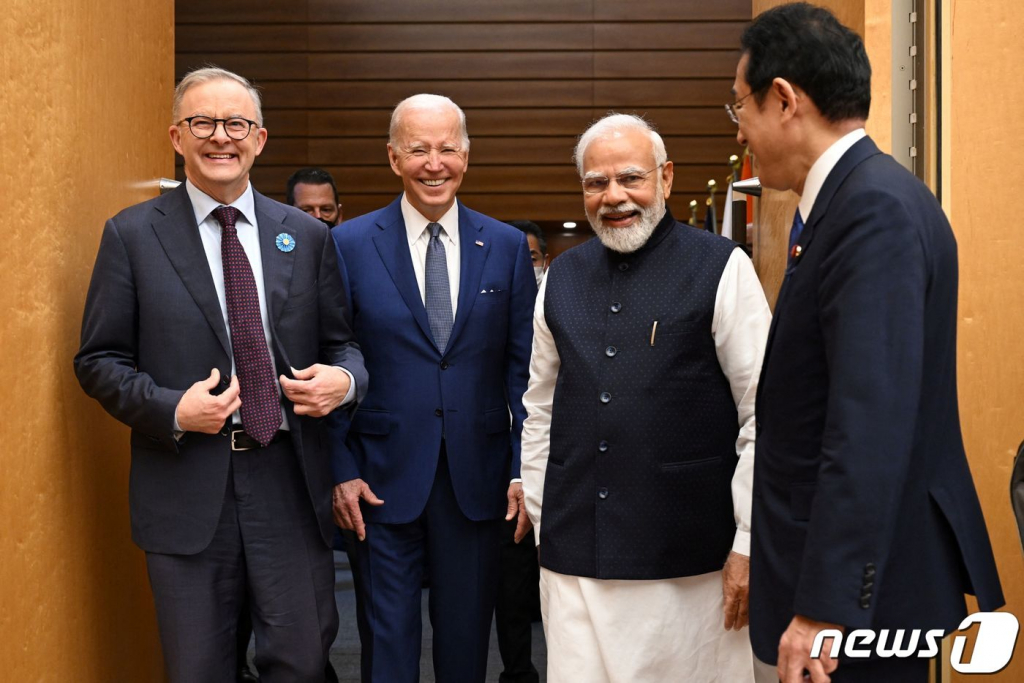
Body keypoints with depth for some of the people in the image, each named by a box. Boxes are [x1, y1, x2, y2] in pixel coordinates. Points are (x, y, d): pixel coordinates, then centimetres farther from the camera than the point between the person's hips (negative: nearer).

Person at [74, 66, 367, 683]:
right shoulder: (132, 234, 1)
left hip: (290, 485, 2)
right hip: (187, 487, -1)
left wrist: (344, 380, -11)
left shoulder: (308, 236, 7)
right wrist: (171, 411, -15)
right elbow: (99, 360, 1)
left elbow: (342, 344, 12)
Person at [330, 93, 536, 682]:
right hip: (384, 478, -1)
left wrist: (525, 470, -2)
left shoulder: (507, 247, 4)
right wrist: (342, 470, -6)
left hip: (477, 478, 2)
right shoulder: (351, 245, -1)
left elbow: (524, 368, 4)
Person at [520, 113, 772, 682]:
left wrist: (750, 545, -8)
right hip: (575, 559, 4)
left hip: (687, 563, -4)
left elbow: (763, 413, -6)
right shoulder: (563, 277, 9)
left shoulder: (722, 268, -5)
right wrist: (542, 522, 13)